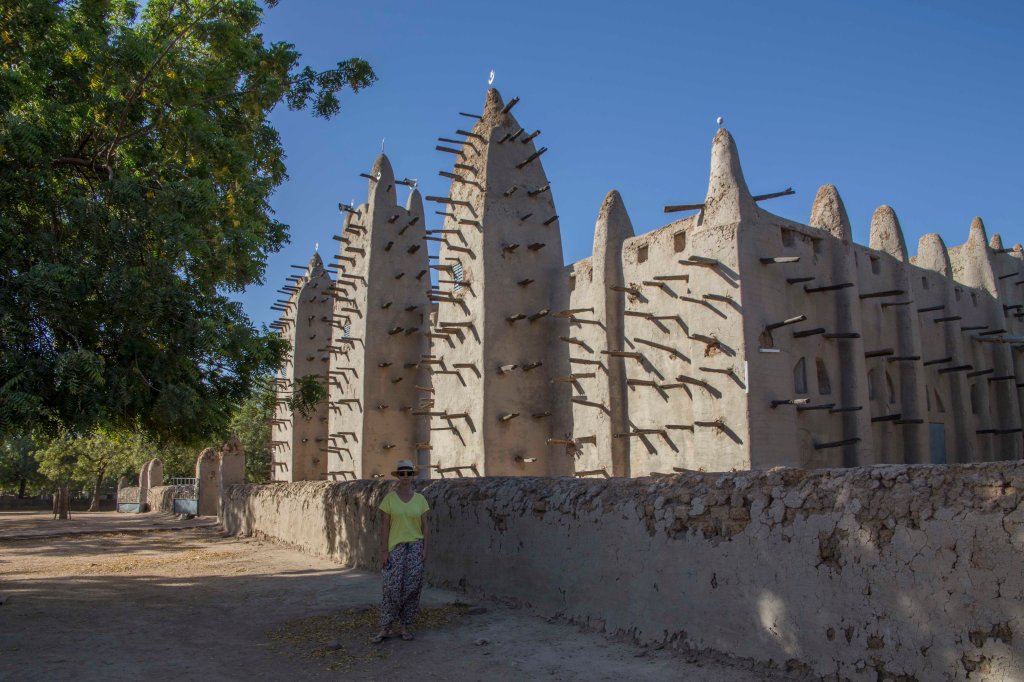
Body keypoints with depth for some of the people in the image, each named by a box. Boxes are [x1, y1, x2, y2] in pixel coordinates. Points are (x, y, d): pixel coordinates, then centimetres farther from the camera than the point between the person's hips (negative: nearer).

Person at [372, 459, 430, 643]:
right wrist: (384, 551, -7)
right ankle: (385, 629, 5)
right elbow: (384, 526, -2)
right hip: (395, 548, -2)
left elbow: (424, 525, 7)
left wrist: (424, 548, 0)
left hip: (415, 547, 2)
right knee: (392, 588, -6)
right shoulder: (389, 498, -1)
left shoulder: (420, 499, 4)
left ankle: (405, 627, 15)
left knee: (412, 589, 3)